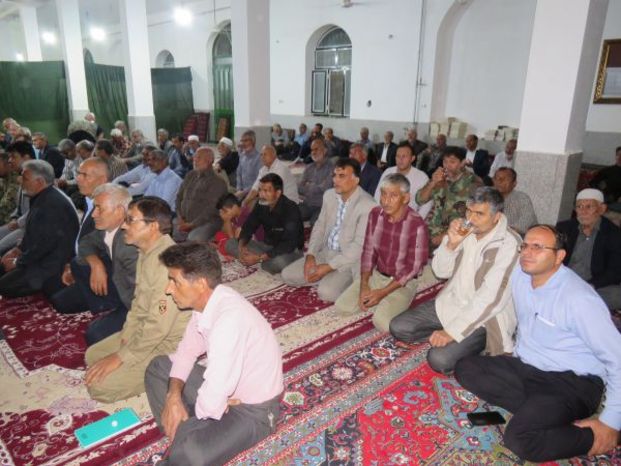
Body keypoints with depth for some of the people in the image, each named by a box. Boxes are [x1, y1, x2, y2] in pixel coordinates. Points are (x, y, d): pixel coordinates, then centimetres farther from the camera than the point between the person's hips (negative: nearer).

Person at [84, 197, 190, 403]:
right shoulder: (146, 252, 3)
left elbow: (159, 326, -29)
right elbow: (139, 301, 13)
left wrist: (120, 357, -19)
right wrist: (125, 339, 3)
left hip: (169, 345, -10)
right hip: (146, 331, 10)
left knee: (99, 386, -12)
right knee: (92, 355, 16)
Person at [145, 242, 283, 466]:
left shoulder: (229, 319, -35)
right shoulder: (207, 300, -8)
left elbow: (211, 404, -33)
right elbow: (186, 352, 6)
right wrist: (174, 397, -8)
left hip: (253, 410, -9)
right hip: (225, 387, 9)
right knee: (158, 367, 13)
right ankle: (182, 435, 6)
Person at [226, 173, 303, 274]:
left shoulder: (290, 209, -24)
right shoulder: (261, 205, -6)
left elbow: (288, 245, -31)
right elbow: (248, 227, 3)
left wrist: (259, 258, -33)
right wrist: (241, 246, -18)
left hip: (290, 251, -6)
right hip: (268, 246, 6)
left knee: (279, 261, -40)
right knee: (230, 243, -3)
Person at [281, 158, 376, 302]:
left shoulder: (367, 205, -21)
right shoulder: (329, 195, 2)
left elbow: (359, 245, -22)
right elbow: (319, 226, 10)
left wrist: (329, 267, -22)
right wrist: (310, 254, -6)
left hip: (348, 260, -7)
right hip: (325, 253, 7)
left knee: (326, 292, -29)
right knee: (287, 275, -2)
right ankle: (329, 279, 8)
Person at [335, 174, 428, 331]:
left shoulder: (417, 225, -22)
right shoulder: (375, 214, -5)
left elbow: (413, 268, -18)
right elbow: (369, 251, 1)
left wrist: (383, 292, -20)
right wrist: (364, 285, -11)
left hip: (403, 283, -5)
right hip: (376, 275, 5)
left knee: (381, 321, -26)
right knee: (341, 306, -8)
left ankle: (393, 305, 6)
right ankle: (380, 303, 13)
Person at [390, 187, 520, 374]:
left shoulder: (509, 245, -22)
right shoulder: (466, 230, -2)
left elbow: (491, 298, -26)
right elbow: (440, 271, 1)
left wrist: (453, 331, -27)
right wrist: (451, 243, -19)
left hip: (483, 318, -6)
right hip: (451, 302, 6)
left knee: (439, 360, -23)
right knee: (398, 327, -4)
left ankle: (473, 343, 5)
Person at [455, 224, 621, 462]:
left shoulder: (579, 299, -22)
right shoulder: (519, 275, -2)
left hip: (572, 381, -7)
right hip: (525, 367, 7)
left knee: (520, 439, -28)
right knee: (465, 368, -9)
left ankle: (592, 436, -4)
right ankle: (536, 410, -9)